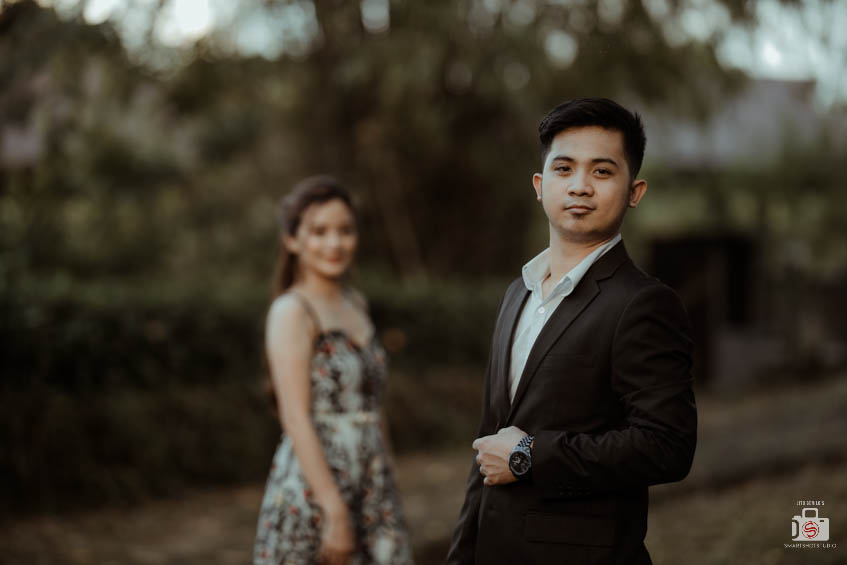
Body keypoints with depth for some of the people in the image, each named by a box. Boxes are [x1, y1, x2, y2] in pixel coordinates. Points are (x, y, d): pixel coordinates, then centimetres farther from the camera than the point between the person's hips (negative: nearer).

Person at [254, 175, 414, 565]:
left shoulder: (355, 303, 12)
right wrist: (335, 512, -20)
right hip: (312, 492, -7)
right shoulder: (292, 312, -10)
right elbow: (296, 419, -16)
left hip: (372, 487, 7)